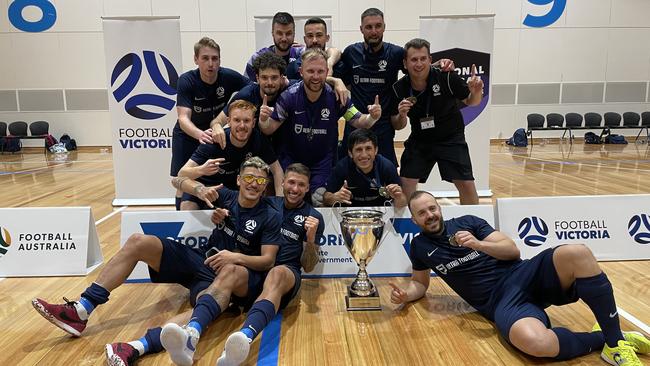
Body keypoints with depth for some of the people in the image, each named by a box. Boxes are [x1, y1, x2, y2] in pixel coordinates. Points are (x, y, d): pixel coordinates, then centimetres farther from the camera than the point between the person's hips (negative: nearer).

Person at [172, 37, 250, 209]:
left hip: (215, 135, 2)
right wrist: (200, 134, -57)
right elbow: (183, 118, -35)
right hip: (188, 136, -2)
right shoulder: (186, 81, -25)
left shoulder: (229, 77, -21)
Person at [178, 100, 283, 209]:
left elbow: (276, 169, -12)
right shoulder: (214, 142, -29)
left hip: (232, 186, 4)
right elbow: (182, 174, -32)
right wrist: (201, 170, -55)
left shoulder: (257, 138, -20)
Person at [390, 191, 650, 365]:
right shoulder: (419, 246, 11)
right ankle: (601, 338, -8)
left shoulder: (467, 222, 10)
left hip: (522, 275, 2)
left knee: (576, 254, -30)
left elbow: (513, 250, 5)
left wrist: (477, 244, -12)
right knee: (536, 343, -39)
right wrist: (405, 295, 0)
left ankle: (616, 342, -15)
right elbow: (420, 283, 23)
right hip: (501, 301, -2)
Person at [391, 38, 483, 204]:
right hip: (419, 141, 2)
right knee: (405, 183, -5)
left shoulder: (447, 77, -19)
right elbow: (398, 126, -2)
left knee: (466, 185, -7)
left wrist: (476, 92, -27)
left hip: (451, 139, -2)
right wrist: (401, 115, -25)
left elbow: (470, 101, -4)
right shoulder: (399, 88, -12)